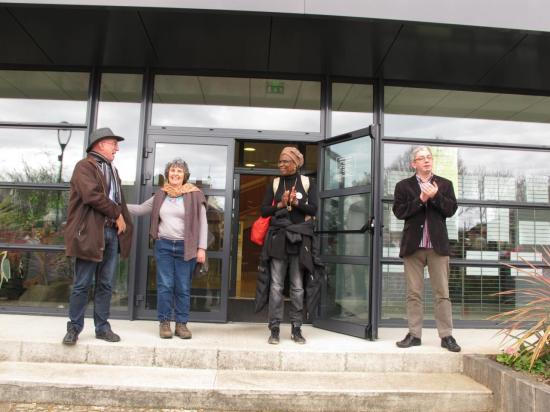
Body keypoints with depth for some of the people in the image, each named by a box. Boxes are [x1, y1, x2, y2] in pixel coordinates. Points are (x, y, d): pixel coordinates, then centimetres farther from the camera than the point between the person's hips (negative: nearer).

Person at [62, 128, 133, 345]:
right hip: (91, 232, -7)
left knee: (106, 284, 10)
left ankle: (102, 327, 19)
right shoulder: (85, 166, -4)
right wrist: (116, 214, -9)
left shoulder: (112, 170, 22)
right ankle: (74, 328, 15)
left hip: (112, 232, 7)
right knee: (82, 284, 2)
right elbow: (92, 196, -17)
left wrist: (122, 220, 7)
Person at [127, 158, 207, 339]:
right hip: (163, 246, 3)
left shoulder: (194, 195, -2)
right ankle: (164, 323, 15)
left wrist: (201, 248, -7)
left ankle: (181, 324, 15)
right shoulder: (160, 195, 10)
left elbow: (202, 223, -3)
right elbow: (140, 209, 19)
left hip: (185, 248, -2)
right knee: (164, 286, 4)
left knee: (183, 288, 4)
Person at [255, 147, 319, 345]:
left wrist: (296, 202, -17)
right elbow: (264, 210, 4)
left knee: (297, 286, 5)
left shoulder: (307, 183, 6)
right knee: (276, 286, 0)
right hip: (278, 237, 1)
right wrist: (281, 204, -11)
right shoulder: (274, 184, 10)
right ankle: (274, 329, 8)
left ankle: (296, 329, 15)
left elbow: (313, 209, -3)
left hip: (299, 238, -1)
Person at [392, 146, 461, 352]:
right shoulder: (403, 185, 8)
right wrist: (420, 199, -14)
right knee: (414, 293, 5)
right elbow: (399, 211, -4)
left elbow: (451, 209, 1)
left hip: (438, 245, 1)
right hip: (413, 245, 0)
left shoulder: (445, 184, 11)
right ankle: (414, 334, 12)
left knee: (442, 293, 3)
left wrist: (435, 196, -13)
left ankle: (446, 336, 10)